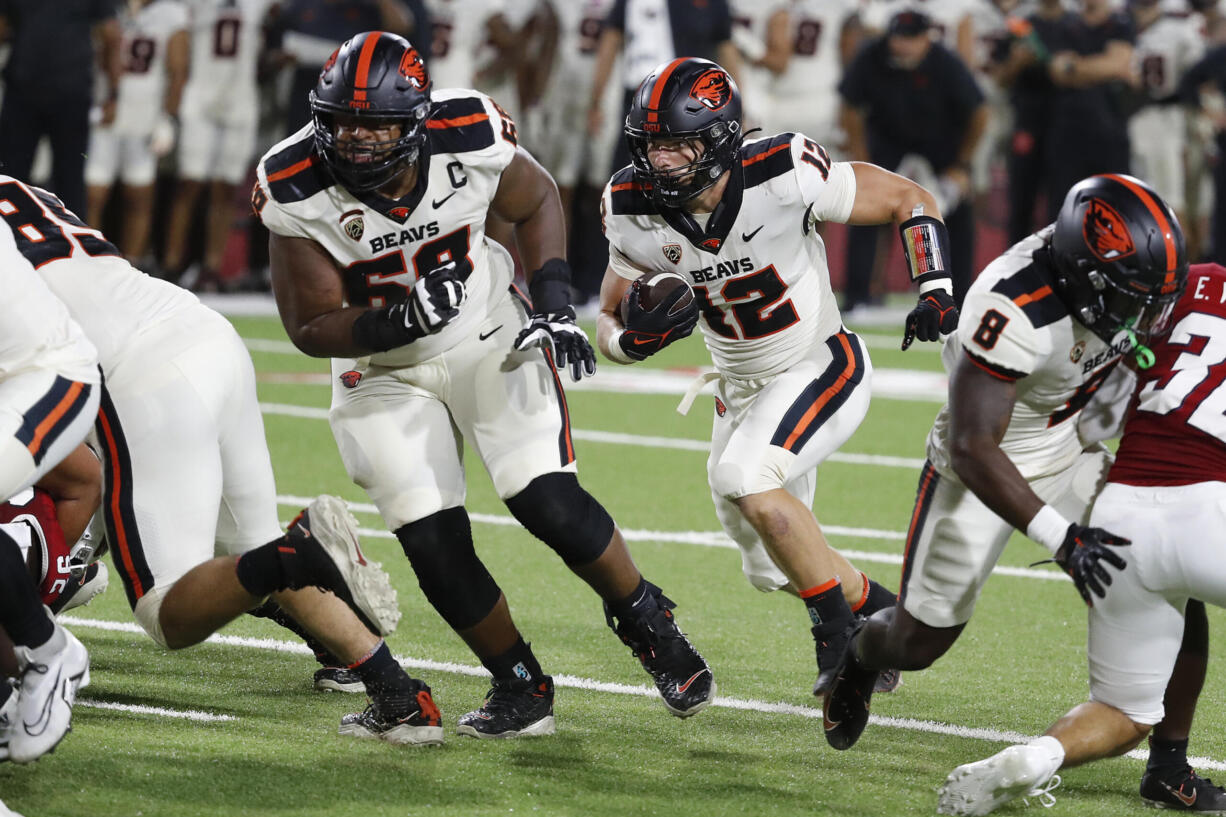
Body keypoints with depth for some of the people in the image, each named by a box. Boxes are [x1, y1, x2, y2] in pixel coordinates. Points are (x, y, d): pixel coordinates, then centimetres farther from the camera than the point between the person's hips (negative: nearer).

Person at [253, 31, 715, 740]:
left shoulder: (467, 139, -21)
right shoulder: (298, 193, -23)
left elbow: (537, 201, 1)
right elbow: (312, 328, -16)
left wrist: (554, 304, -10)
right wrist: (397, 323, -33)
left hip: (489, 337, -1)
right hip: (385, 371, 1)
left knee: (550, 505, -15)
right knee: (435, 546, -9)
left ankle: (648, 623, 11)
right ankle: (521, 689, 13)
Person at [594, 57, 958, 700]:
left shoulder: (784, 177, -28)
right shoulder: (636, 212, -15)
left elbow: (908, 200, -14)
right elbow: (610, 325, -3)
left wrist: (935, 289, -27)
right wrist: (635, 337, -27)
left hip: (822, 368, -6)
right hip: (742, 386, 6)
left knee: (745, 479, -31)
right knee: (774, 567, 13)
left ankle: (840, 631, -13)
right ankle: (878, 611, 43)